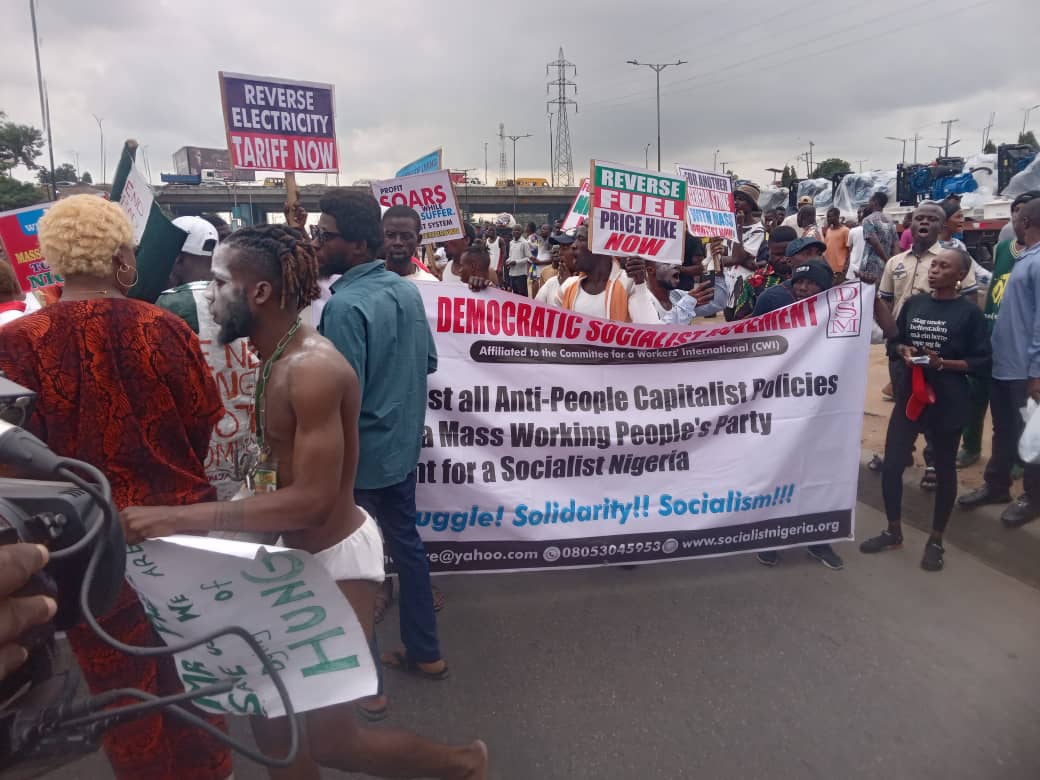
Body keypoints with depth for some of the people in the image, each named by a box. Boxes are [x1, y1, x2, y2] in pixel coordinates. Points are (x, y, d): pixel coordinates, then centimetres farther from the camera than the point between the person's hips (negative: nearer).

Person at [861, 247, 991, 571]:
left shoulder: (969, 312, -7)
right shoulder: (914, 303, 4)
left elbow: (982, 363, -7)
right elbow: (894, 340, 13)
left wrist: (942, 362, -20)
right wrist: (904, 352, -8)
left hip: (947, 402, -4)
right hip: (909, 395, 4)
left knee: (944, 469, 10)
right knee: (891, 465, 4)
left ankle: (936, 540, 25)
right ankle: (893, 531, 24)